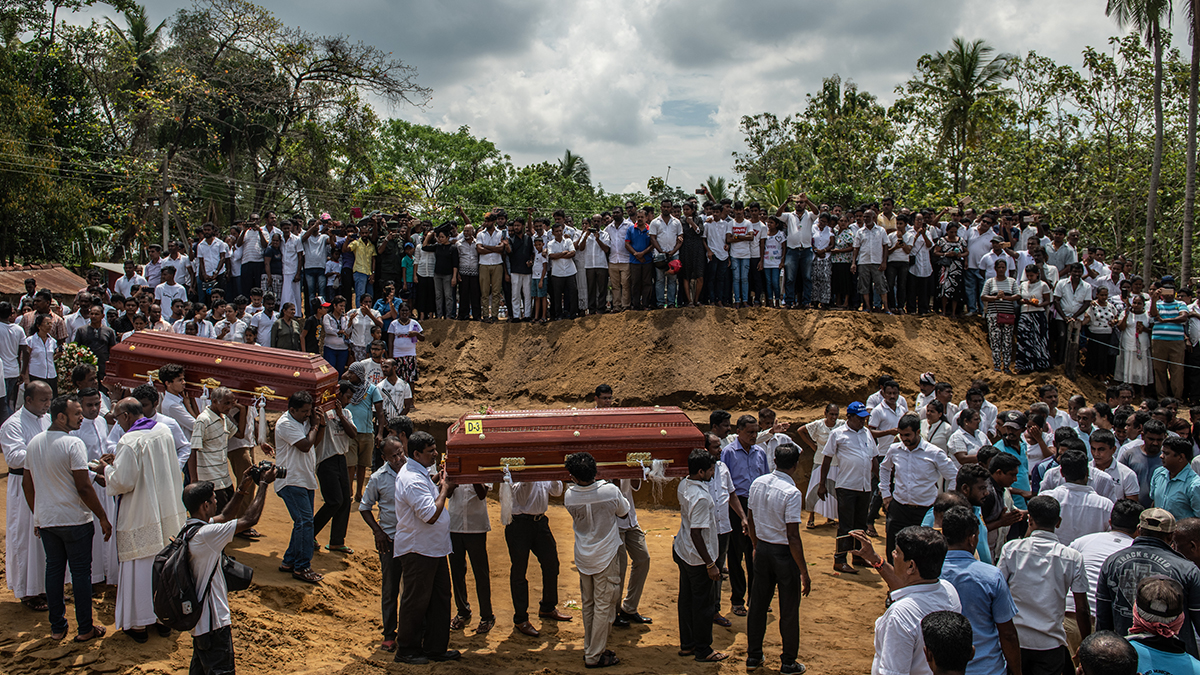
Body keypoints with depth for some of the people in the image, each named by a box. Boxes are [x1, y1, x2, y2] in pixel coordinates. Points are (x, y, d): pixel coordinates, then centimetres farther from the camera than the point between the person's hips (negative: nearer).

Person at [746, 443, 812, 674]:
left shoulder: (757, 483, -3)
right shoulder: (792, 493, -22)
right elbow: (793, 536, -21)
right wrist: (804, 572, -15)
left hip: (762, 549, 6)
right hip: (784, 553, -6)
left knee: (758, 604, 17)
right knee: (789, 610, 9)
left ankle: (753, 656, 28)